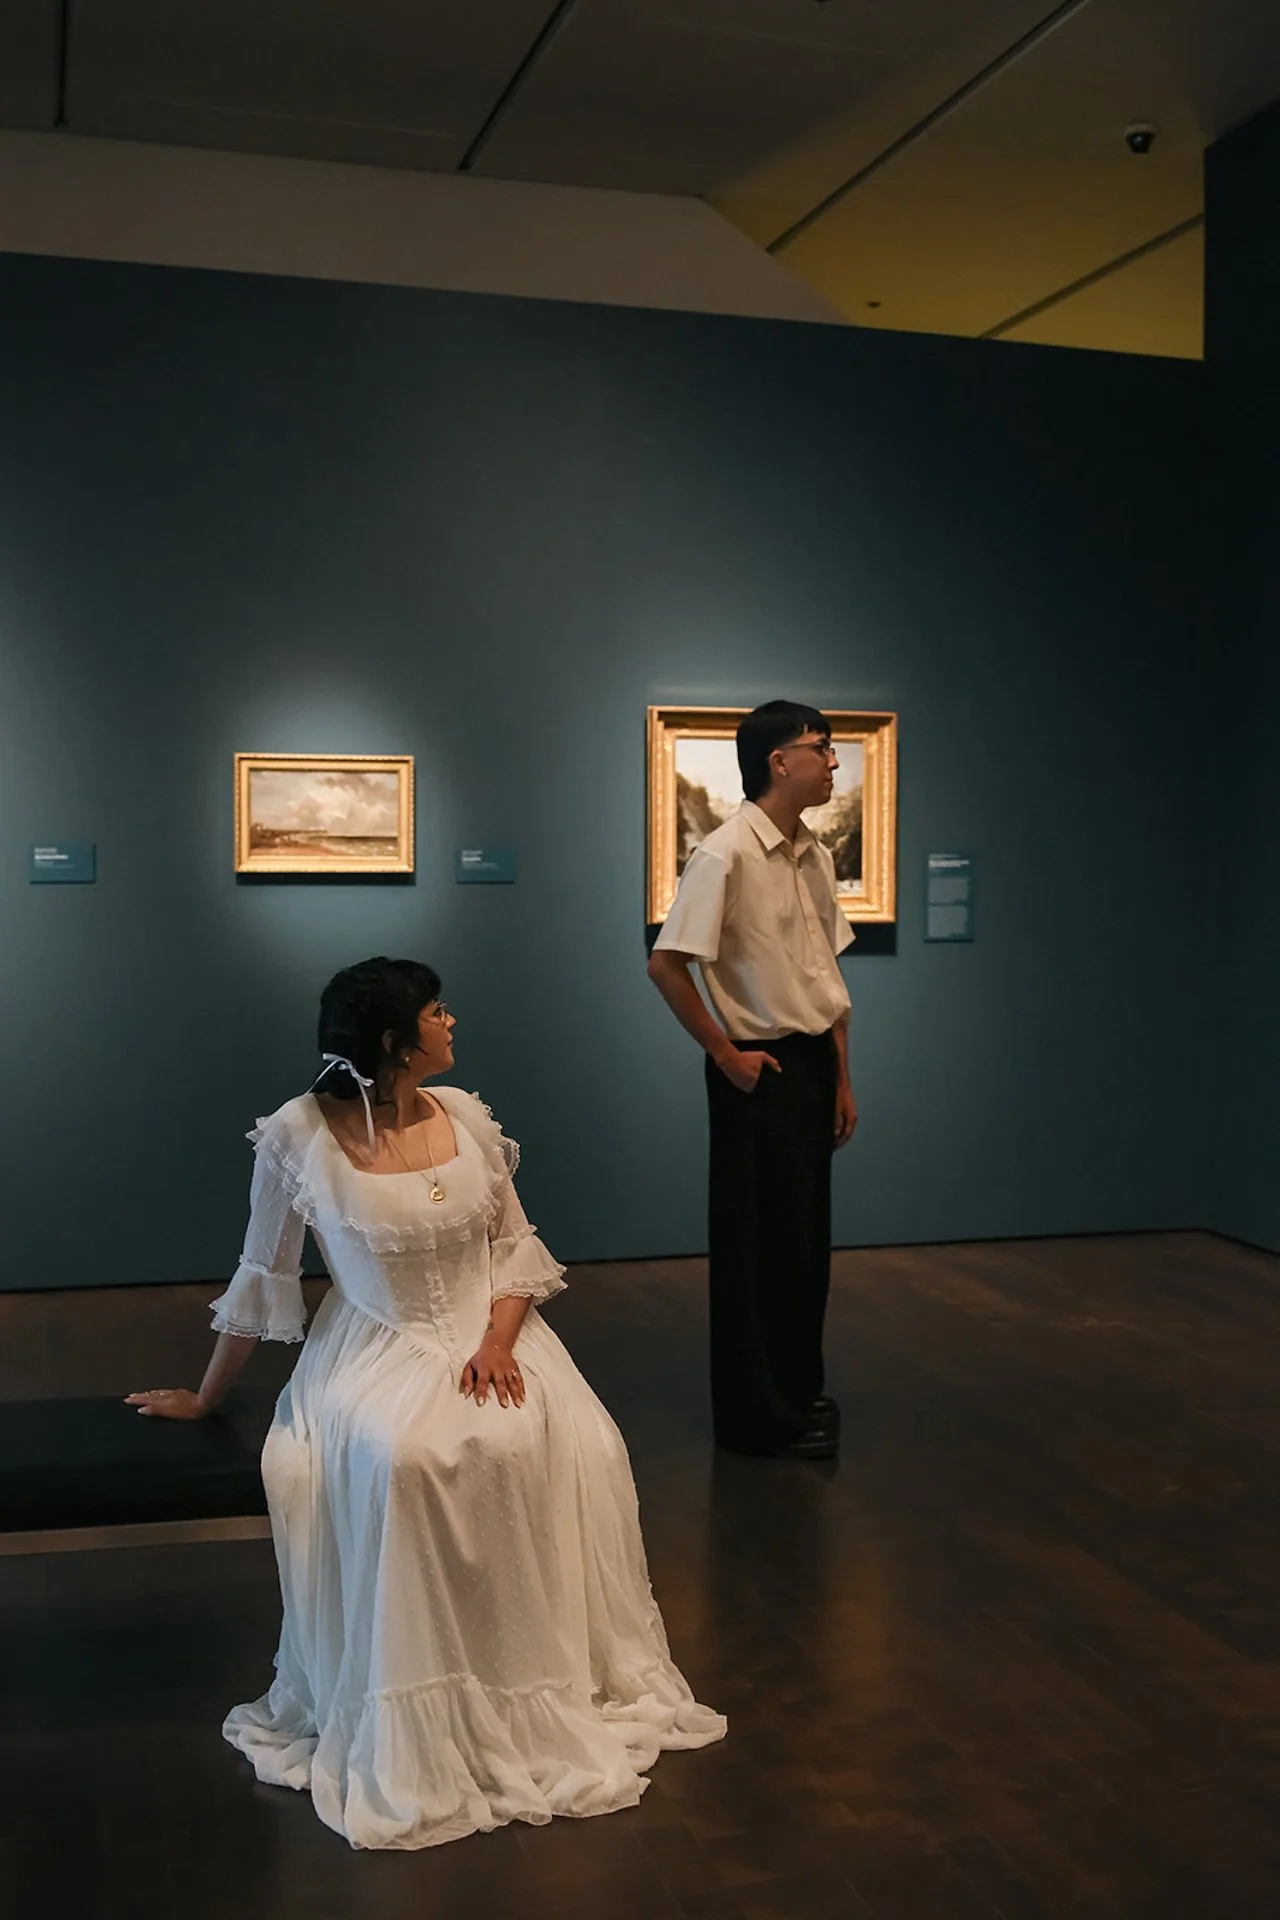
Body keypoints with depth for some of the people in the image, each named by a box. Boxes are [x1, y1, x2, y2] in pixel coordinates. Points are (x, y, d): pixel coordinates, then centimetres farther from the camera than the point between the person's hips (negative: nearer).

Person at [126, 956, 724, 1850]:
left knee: (577, 1448, -24)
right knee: (397, 1458, -35)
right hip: (381, 1349, -3)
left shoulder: (465, 1117, 2)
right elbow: (263, 1279, 1)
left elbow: (516, 1245, 7)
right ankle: (411, 1718, -16)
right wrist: (205, 1398, 9)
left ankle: (559, 1680, -4)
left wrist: (499, 1340, -11)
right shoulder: (301, 1138, -9)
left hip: (488, 1332, 3)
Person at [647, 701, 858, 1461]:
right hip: (760, 1068, -7)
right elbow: (666, 964, -18)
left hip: (814, 1062, 7)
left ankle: (799, 1390, 32)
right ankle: (756, 1413, 17)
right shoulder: (726, 855, -16)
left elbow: (829, 975, 12)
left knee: (807, 1234, 16)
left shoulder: (815, 855, 7)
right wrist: (726, 1053, -12)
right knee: (755, 1241, 4)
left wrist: (842, 1078, 13)